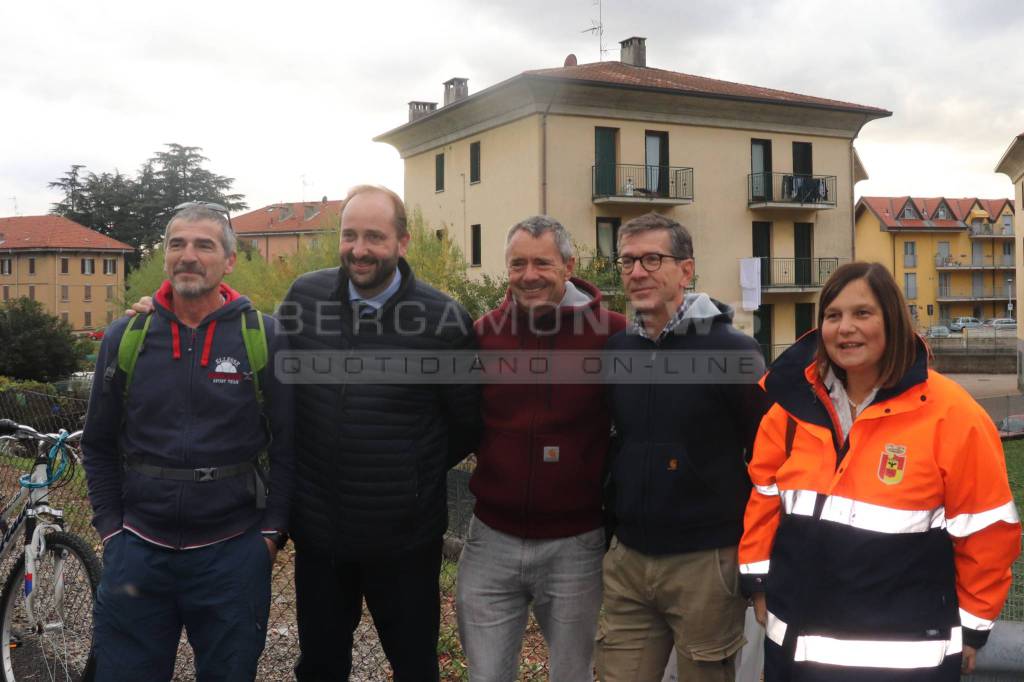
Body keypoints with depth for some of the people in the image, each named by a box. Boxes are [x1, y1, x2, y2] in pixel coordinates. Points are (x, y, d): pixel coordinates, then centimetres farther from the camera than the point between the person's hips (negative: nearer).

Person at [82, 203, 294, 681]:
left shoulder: (265, 338, -3)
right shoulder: (125, 337, 4)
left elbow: (288, 445, -2)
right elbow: (99, 445, 11)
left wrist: (272, 531, -5)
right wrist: (110, 528, 5)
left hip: (234, 554, -1)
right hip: (136, 551, 2)